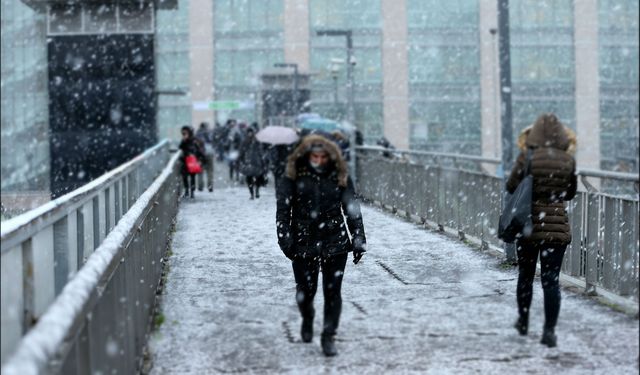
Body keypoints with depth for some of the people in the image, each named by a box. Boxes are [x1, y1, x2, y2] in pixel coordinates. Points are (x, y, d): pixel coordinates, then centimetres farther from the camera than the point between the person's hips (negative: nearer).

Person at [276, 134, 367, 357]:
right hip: (304, 243, 0)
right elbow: (283, 209, -4)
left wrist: (359, 240, 0)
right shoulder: (294, 177, -3)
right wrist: (285, 239, -12)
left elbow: (352, 209, 4)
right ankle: (307, 320, 39)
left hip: (335, 244, 1)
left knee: (333, 291, -1)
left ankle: (328, 336, 11)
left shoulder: (340, 177, 1)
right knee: (306, 290, 7)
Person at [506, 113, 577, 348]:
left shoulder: (528, 157, -10)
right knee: (551, 280, 1)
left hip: (530, 225, 0)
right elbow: (570, 194, 8)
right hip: (557, 227, 0)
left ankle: (523, 322, 31)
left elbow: (511, 186, -3)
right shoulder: (568, 160, -3)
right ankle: (549, 331, -6)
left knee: (525, 276, 18)